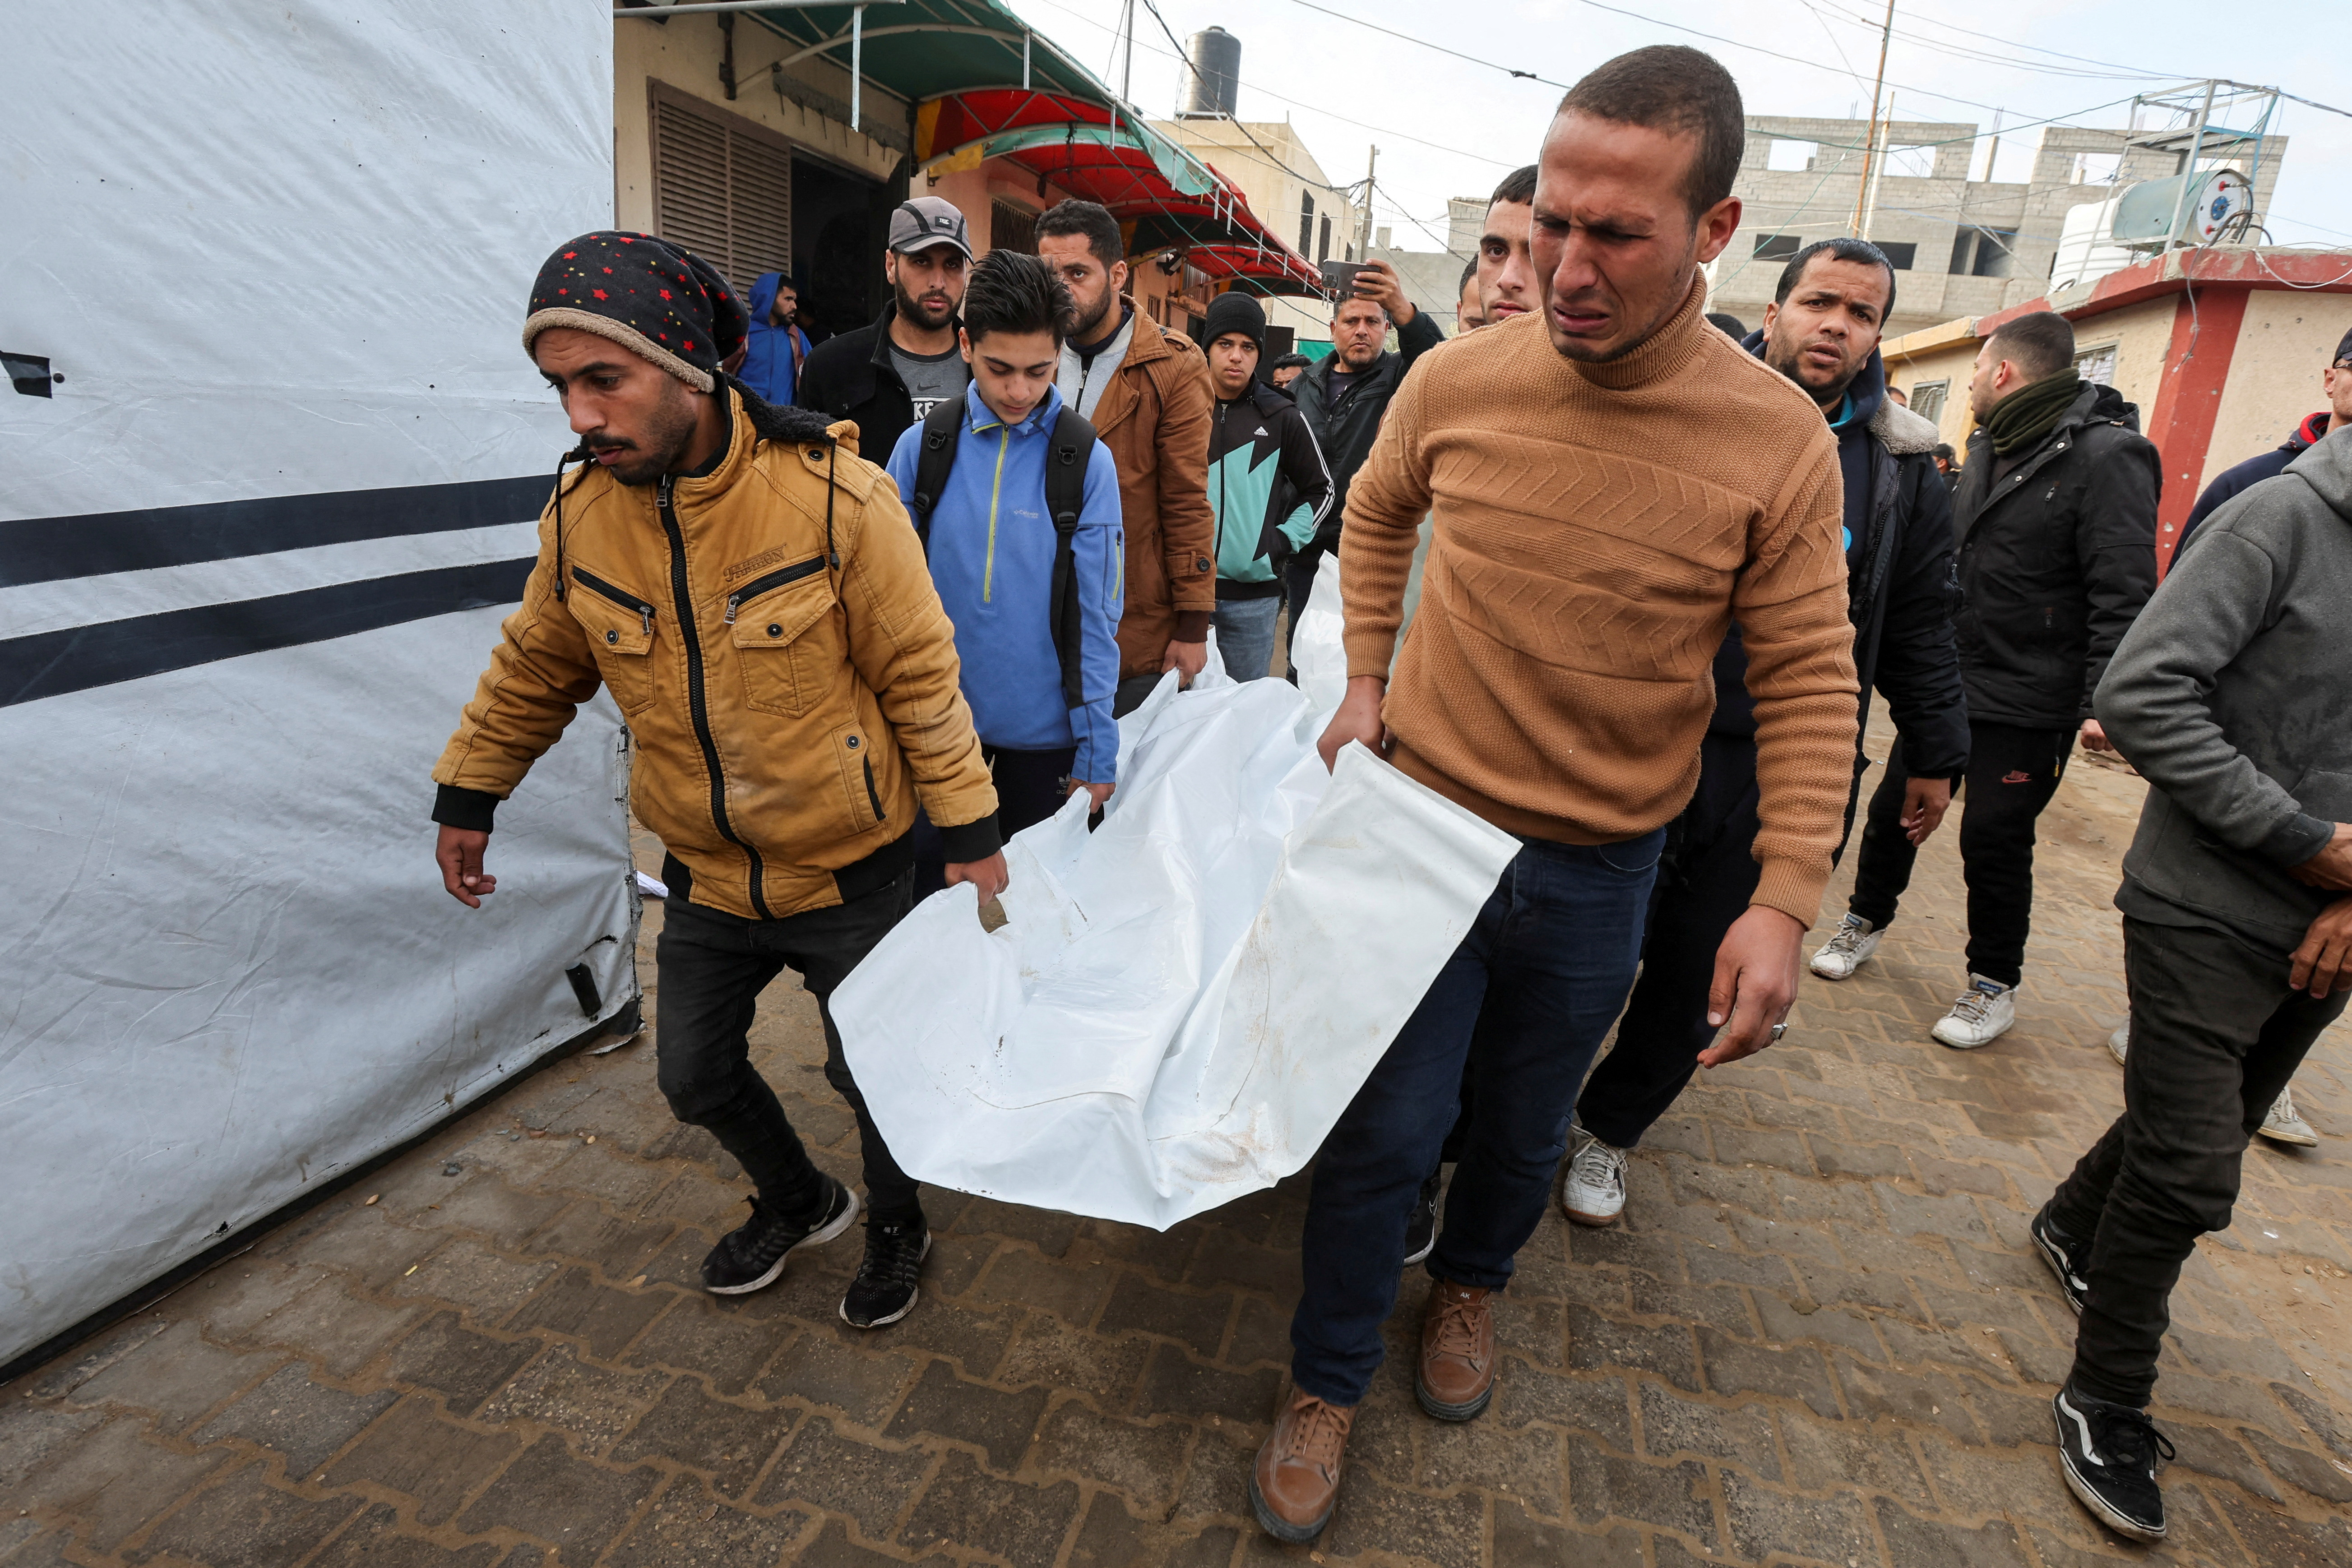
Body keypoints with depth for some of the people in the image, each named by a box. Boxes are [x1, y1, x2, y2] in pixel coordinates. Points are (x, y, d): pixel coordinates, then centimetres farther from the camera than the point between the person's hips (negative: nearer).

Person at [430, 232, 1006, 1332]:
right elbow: (533, 671, 9)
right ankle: (798, 1204, 49)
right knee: (696, 1078, 19)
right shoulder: (581, 511, -8)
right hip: (706, 873, 5)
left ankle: (897, 1227, 44)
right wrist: (466, 797, 17)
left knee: (871, 1073, 12)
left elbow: (920, 673, -15)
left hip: (848, 870, -4)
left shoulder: (834, 495, -22)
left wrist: (969, 835, -12)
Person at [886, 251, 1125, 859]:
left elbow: (1096, 618, -6)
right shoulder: (920, 447, -4)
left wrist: (1097, 752, -7)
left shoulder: (1088, 460, -7)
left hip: (1045, 730, -1)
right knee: (921, 888, 14)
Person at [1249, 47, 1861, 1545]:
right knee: (1384, 1129, 6)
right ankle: (1328, 1387, 31)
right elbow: (1376, 519, 11)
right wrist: (1365, 681, 4)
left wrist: (1786, 899, -12)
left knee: (1526, 1128, 20)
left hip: (1602, 870, 1)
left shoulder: (1781, 442, -13)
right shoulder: (1457, 380, -10)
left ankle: (1469, 1284, 53)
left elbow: (1810, 685, -7)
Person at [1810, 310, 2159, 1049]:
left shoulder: (2107, 456, -15)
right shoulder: (1989, 447, 11)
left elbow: (2123, 593, -20)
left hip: (2026, 703, -7)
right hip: (1947, 680, 7)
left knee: (1995, 837, 1)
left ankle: (1994, 986, 19)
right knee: (1893, 806, 14)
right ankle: (1865, 921, 36)